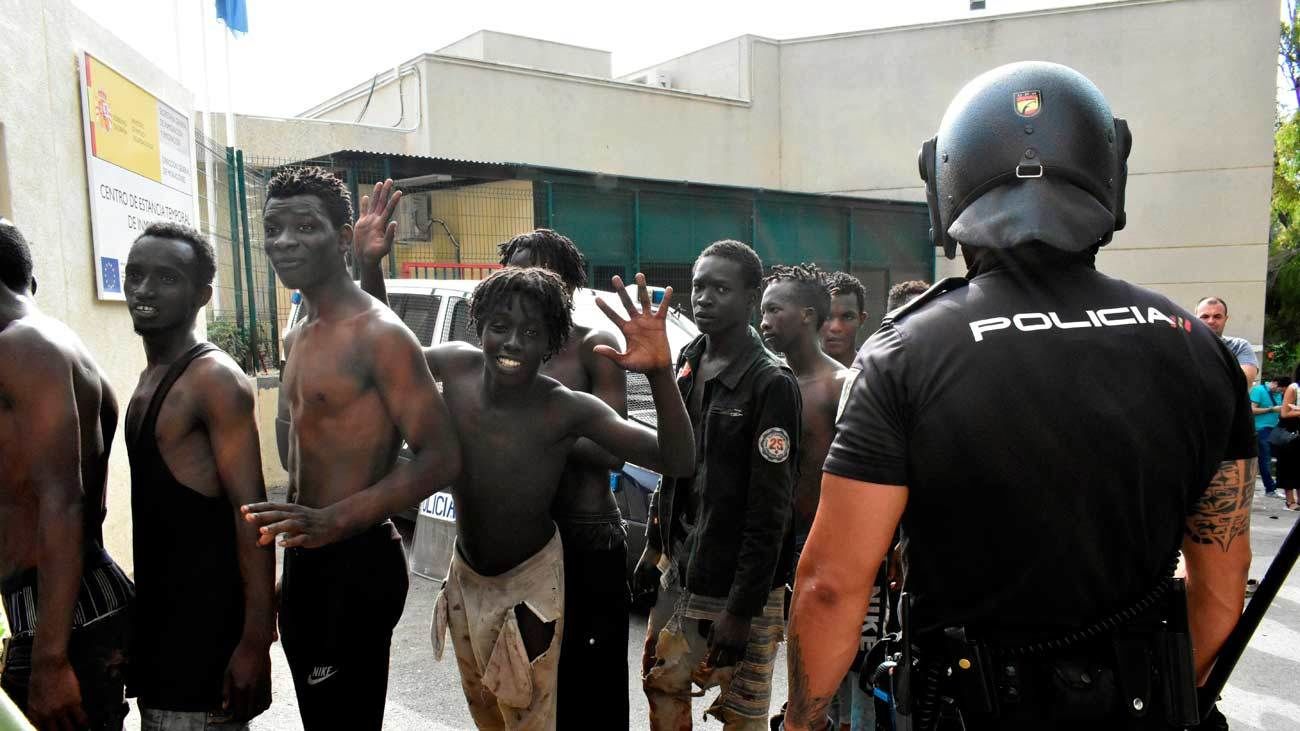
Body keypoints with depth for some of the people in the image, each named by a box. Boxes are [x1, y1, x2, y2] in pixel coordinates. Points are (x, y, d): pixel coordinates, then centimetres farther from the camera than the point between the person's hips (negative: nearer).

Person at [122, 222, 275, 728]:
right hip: (158, 608, 9)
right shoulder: (150, 377, 11)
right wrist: (143, 608, 19)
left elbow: (251, 509, -22)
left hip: (207, 616, -9)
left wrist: (256, 638, -24)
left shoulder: (214, 378, -17)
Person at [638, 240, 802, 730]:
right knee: (663, 687, 17)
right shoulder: (687, 365, 8)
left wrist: (742, 610, -17)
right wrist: (654, 545, 15)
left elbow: (770, 509, -17)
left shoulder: (772, 384, -15)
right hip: (679, 573, 7)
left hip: (737, 588, -6)